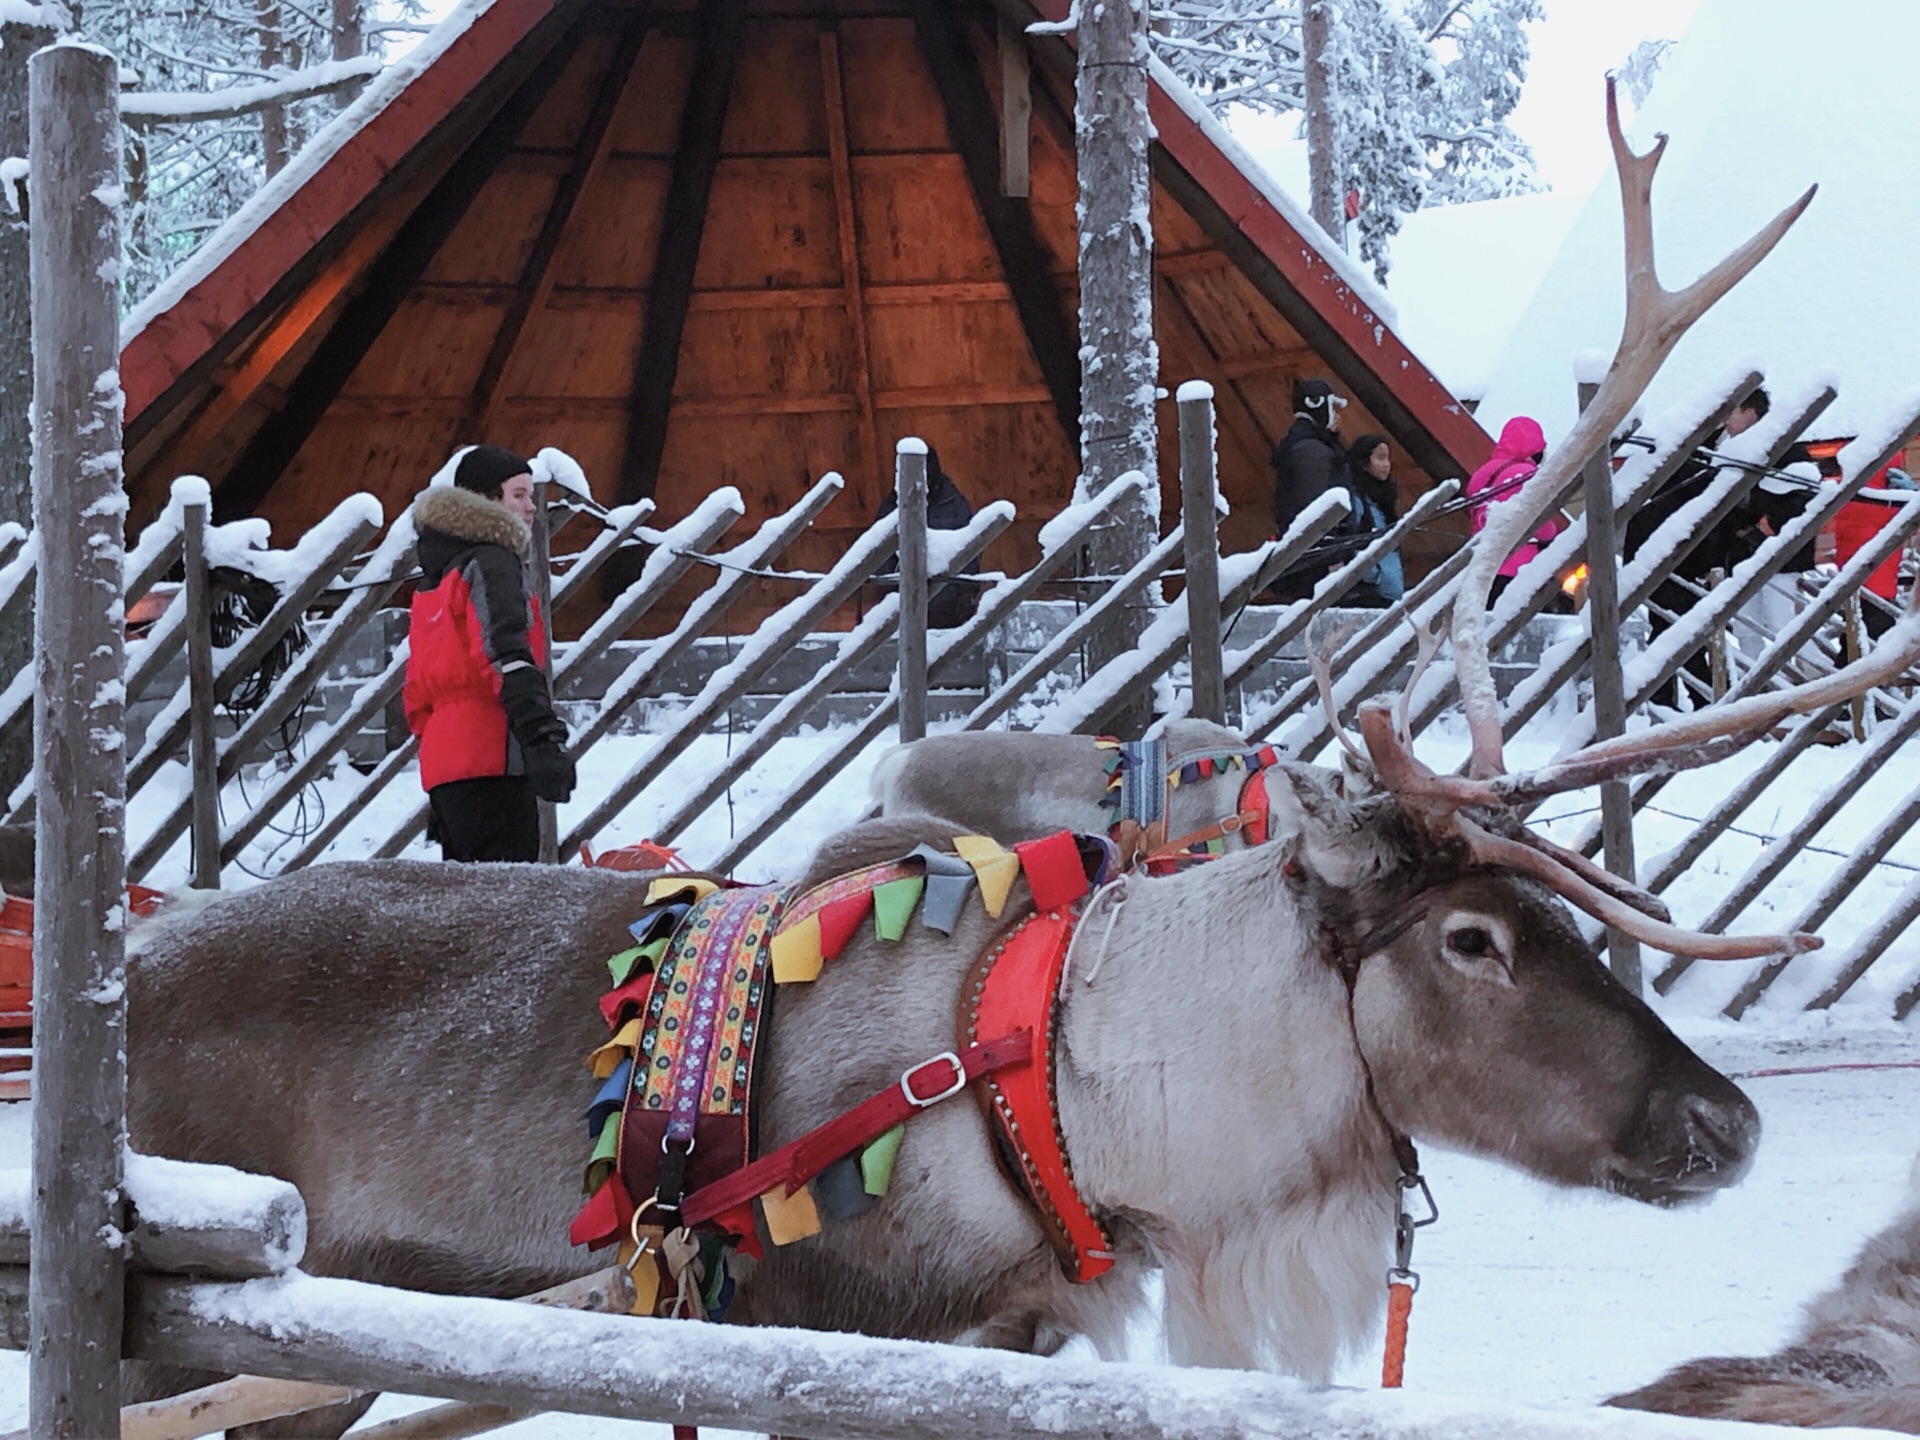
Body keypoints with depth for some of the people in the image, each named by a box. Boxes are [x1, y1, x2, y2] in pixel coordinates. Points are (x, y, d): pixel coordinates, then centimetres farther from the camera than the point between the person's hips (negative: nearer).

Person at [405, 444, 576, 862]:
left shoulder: (433, 581, 25)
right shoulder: (489, 563, -4)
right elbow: (507, 657, -19)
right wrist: (543, 737, -28)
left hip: (442, 765, 10)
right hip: (491, 764, -10)